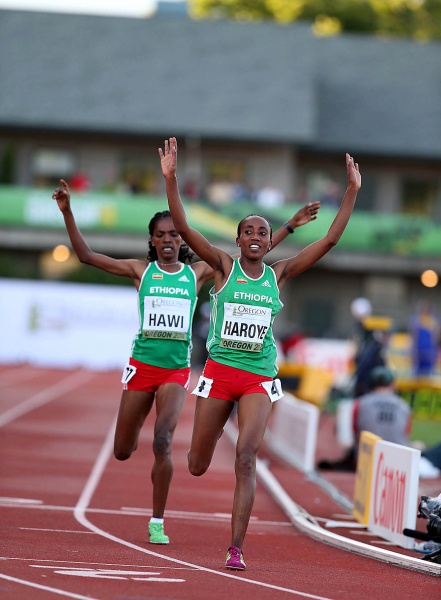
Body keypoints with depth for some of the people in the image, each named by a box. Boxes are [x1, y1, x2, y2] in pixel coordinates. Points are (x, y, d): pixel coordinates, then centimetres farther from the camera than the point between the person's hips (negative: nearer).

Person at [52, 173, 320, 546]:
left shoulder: (197, 273, 5)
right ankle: (136, 429, 48)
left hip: (177, 371, 0)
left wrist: (290, 226, 4)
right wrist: (67, 212, -10)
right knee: (123, 452, 7)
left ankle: (157, 523, -6)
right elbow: (86, 255, 0)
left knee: (162, 443, -18)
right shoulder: (141, 270, 3)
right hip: (142, 365, 0)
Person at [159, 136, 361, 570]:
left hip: (260, 378, 0)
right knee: (197, 467, 8)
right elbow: (182, 228, -9)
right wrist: (170, 179, -19)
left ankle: (235, 550, -16)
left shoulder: (279, 274, 6)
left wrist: (352, 191, 2)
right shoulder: (224, 266, 2)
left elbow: (330, 240, 5)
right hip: (219, 371, 0)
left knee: (246, 458, -17)